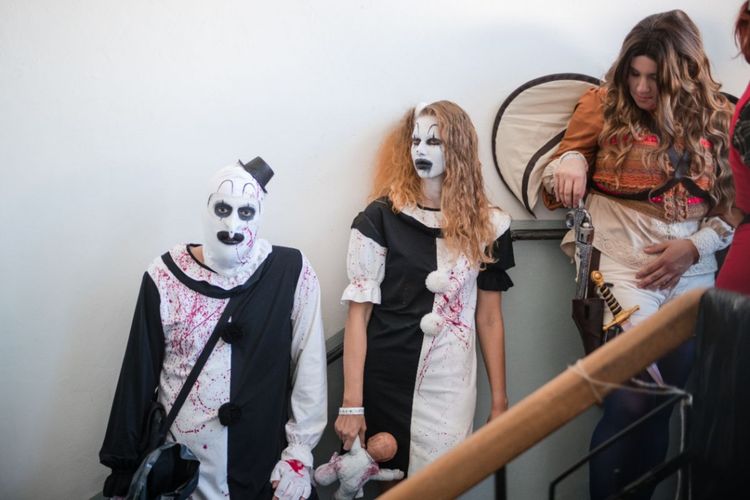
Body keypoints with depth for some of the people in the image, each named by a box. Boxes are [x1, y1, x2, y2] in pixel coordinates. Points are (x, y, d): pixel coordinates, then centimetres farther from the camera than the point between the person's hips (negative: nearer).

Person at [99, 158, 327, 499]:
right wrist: (125, 469, 1)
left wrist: (299, 455, -6)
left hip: (263, 461, 0)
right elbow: (139, 376, -1)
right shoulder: (167, 276, -6)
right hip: (179, 459, 0)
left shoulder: (291, 273, -7)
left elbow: (310, 370, -4)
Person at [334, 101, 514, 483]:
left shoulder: (487, 226, 4)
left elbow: (489, 319, 8)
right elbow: (359, 313, -7)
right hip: (386, 384, -2)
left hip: (451, 388, 2)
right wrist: (352, 403, -12)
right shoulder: (380, 218, -3)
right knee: (391, 485, 9)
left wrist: (499, 402, 6)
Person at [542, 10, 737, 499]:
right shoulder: (605, 105, 2)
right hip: (624, 267, -2)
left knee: (664, 402, 1)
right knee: (633, 398, -16)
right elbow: (559, 180, 5)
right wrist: (569, 163, -17)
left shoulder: (717, 116, 7)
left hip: (694, 273, 3)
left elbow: (734, 207, 8)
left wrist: (695, 247, -8)